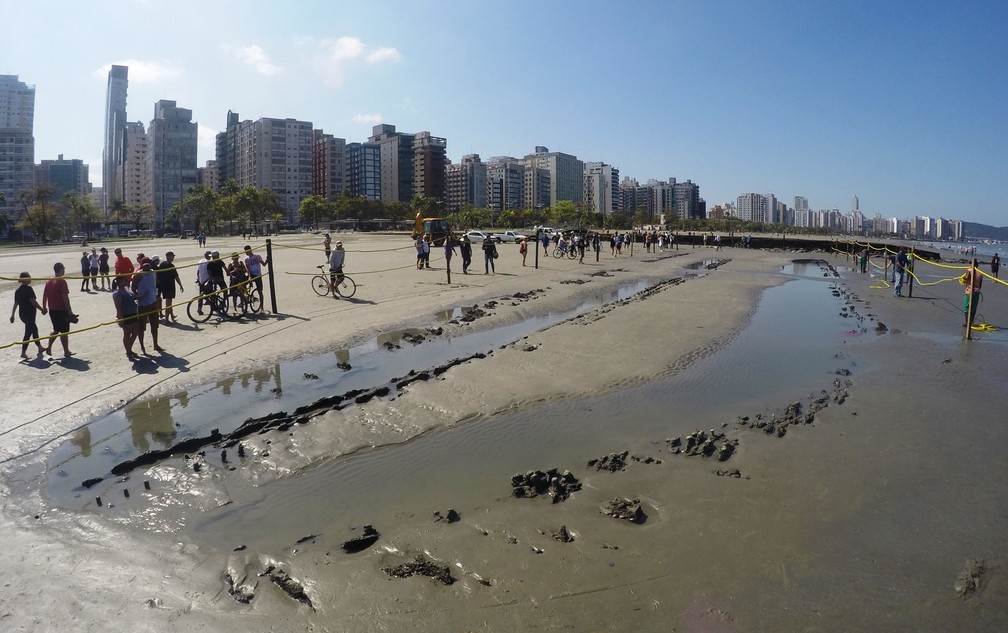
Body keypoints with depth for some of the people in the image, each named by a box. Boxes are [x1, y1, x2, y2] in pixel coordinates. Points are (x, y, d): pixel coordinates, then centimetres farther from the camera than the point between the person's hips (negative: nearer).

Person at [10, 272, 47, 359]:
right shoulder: (28, 289, -14)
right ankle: (23, 352, -5)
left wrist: (12, 315, 17)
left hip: (22, 314, 8)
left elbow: (15, 304, 12)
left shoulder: (17, 290, 9)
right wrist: (42, 309, -12)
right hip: (30, 313, -8)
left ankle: (40, 347, 31)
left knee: (34, 329, 21)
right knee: (28, 333, -4)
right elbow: (33, 301, -20)